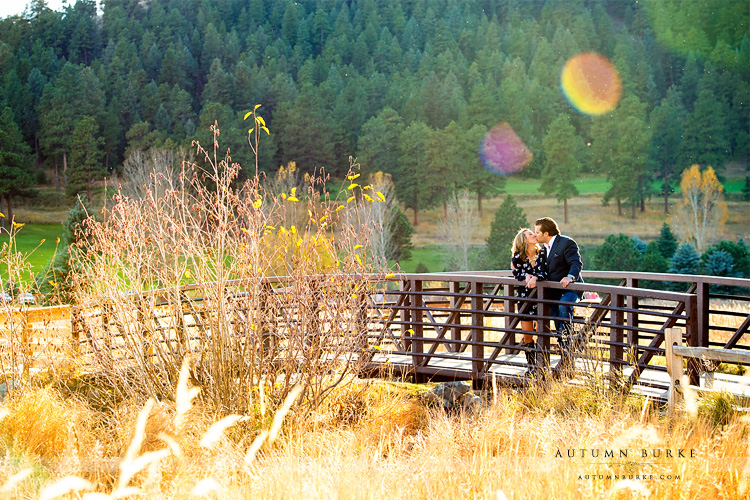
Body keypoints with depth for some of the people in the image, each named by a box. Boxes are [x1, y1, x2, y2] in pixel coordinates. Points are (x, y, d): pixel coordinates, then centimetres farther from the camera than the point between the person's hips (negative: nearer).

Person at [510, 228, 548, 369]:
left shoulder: (542, 253, -2)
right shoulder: (518, 257, -4)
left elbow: (544, 272, -10)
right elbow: (517, 274, 4)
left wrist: (534, 278, -30)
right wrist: (526, 276, -16)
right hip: (525, 297, 0)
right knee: (527, 337, 5)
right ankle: (532, 367, 16)